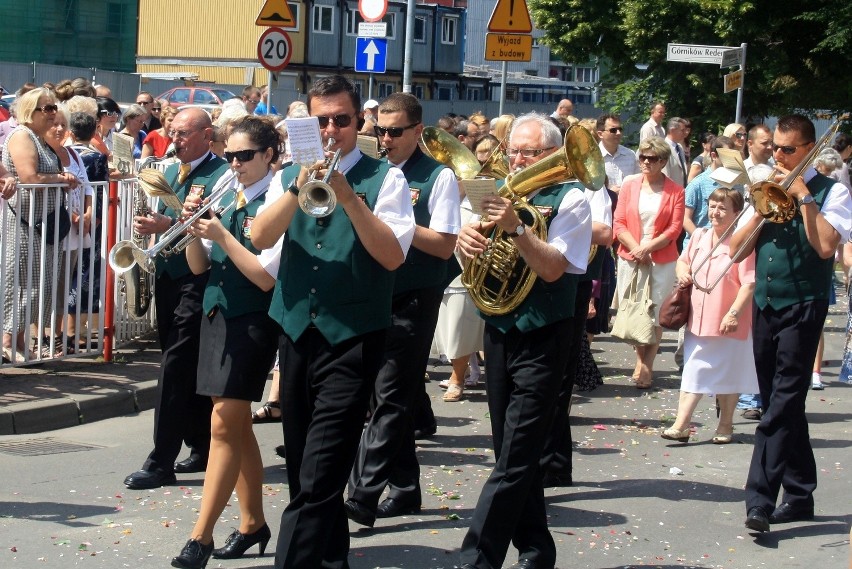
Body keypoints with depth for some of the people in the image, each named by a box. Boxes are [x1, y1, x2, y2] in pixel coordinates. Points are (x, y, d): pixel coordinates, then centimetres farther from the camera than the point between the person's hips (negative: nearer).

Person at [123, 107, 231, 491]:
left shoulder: (221, 175, -11)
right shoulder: (171, 172, 15)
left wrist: (168, 225, -27)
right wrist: (150, 225, 5)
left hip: (197, 282, -8)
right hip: (168, 277, 8)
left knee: (177, 367, -9)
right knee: (188, 369, 13)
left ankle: (161, 462, -8)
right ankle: (202, 448, 23)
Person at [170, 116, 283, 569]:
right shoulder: (226, 199, 10)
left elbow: (267, 277, -17)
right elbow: (199, 266, 10)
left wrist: (222, 235, -20)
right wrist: (194, 227, -7)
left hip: (251, 322, -8)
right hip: (217, 315, 8)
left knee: (224, 425, -10)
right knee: (237, 425, 13)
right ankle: (252, 523, 23)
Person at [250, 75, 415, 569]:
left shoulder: (384, 178, -2)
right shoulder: (290, 176, 10)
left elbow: (393, 255, -14)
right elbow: (260, 238, -5)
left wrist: (348, 195, -22)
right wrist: (299, 188, -18)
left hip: (353, 339, -5)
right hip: (297, 331, 5)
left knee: (319, 474, -12)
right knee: (302, 464, 15)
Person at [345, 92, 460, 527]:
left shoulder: (438, 177, -5)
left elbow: (444, 246, -12)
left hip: (413, 300, -6)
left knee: (390, 398, -8)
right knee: (391, 397, 11)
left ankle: (363, 496, -13)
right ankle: (404, 489, 20)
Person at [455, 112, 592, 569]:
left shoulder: (569, 200, -8)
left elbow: (552, 268, -19)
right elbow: (473, 251, 6)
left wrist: (515, 227, -31)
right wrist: (467, 235, -17)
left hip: (541, 342, -7)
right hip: (499, 334, 7)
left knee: (514, 461, -7)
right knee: (514, 455, 13)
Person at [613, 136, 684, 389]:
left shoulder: (675, 191, 1)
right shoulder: (629, 186, 7)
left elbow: (675, 228, -4)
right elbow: (619, 223, 3)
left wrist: (648, 247, -14)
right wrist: (636, 248, -12)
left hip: (662, 259, -2)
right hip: (631, 257, 2)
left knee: (657, 313, -2)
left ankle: (647, 366, 3)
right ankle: (641, 362, 14)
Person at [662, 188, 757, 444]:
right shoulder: (699, 238, 6)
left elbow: (750, 283, -19)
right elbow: (683, 259, 24)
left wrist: (734, 313, -24)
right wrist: (682, 272, 2)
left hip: (728, 325, -6)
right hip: (698, 322, 6)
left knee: (727, 376, 8)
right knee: (692, 373, 5)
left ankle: (725, 426, 21)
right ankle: (681, 425, 5)